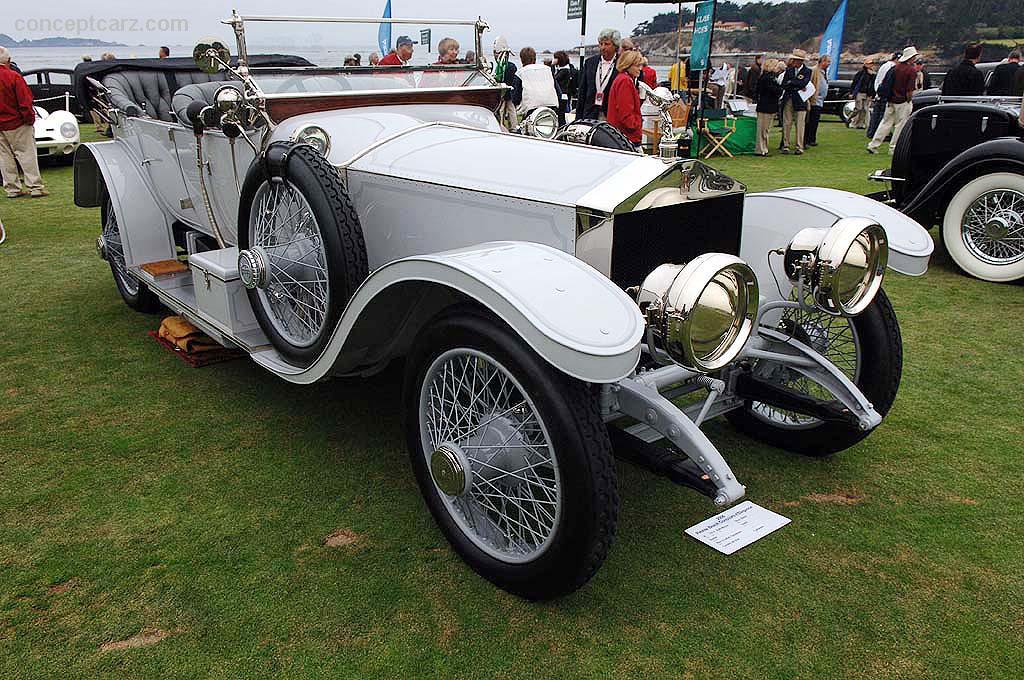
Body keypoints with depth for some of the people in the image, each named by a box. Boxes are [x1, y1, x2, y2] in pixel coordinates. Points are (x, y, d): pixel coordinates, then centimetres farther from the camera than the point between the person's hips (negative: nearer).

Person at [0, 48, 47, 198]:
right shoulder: (13, 76, -13)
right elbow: (25, 101, -16)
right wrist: (30, 118, -4)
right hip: (16, 124, -5)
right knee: (27, 154, 0)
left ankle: (12, 188, 13)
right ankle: (35, 187, -1)